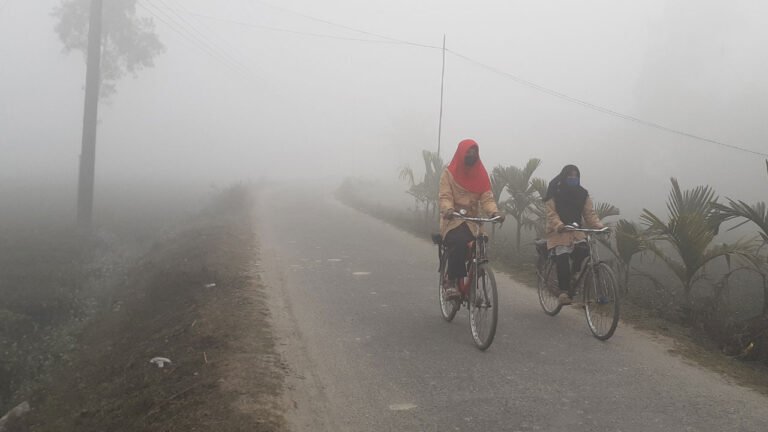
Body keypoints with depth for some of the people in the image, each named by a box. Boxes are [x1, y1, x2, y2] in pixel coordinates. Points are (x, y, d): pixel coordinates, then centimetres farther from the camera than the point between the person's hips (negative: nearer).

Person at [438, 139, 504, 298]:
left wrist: (495, 212, -23)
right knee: (459, 243, -33)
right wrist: (448, 210, -33)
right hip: (453, 221, -4)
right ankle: (451, 282, -22)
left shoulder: (480, 173, 8)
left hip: (472, 221, 4)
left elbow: (487, 197, -2)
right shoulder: (449, 172, -2)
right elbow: (445, 196, -11)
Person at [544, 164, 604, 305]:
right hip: (559, 231, -3)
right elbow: (551, 213, -10)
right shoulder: (555, 193, -2)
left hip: (577, 231, 3)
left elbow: (589, 212, 3)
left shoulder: (582, 193, 10)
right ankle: (564, 290, -15)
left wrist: (598, 225, -16)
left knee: (583, 251, -23)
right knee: (562, 258, -22)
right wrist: (558, 225, -29)